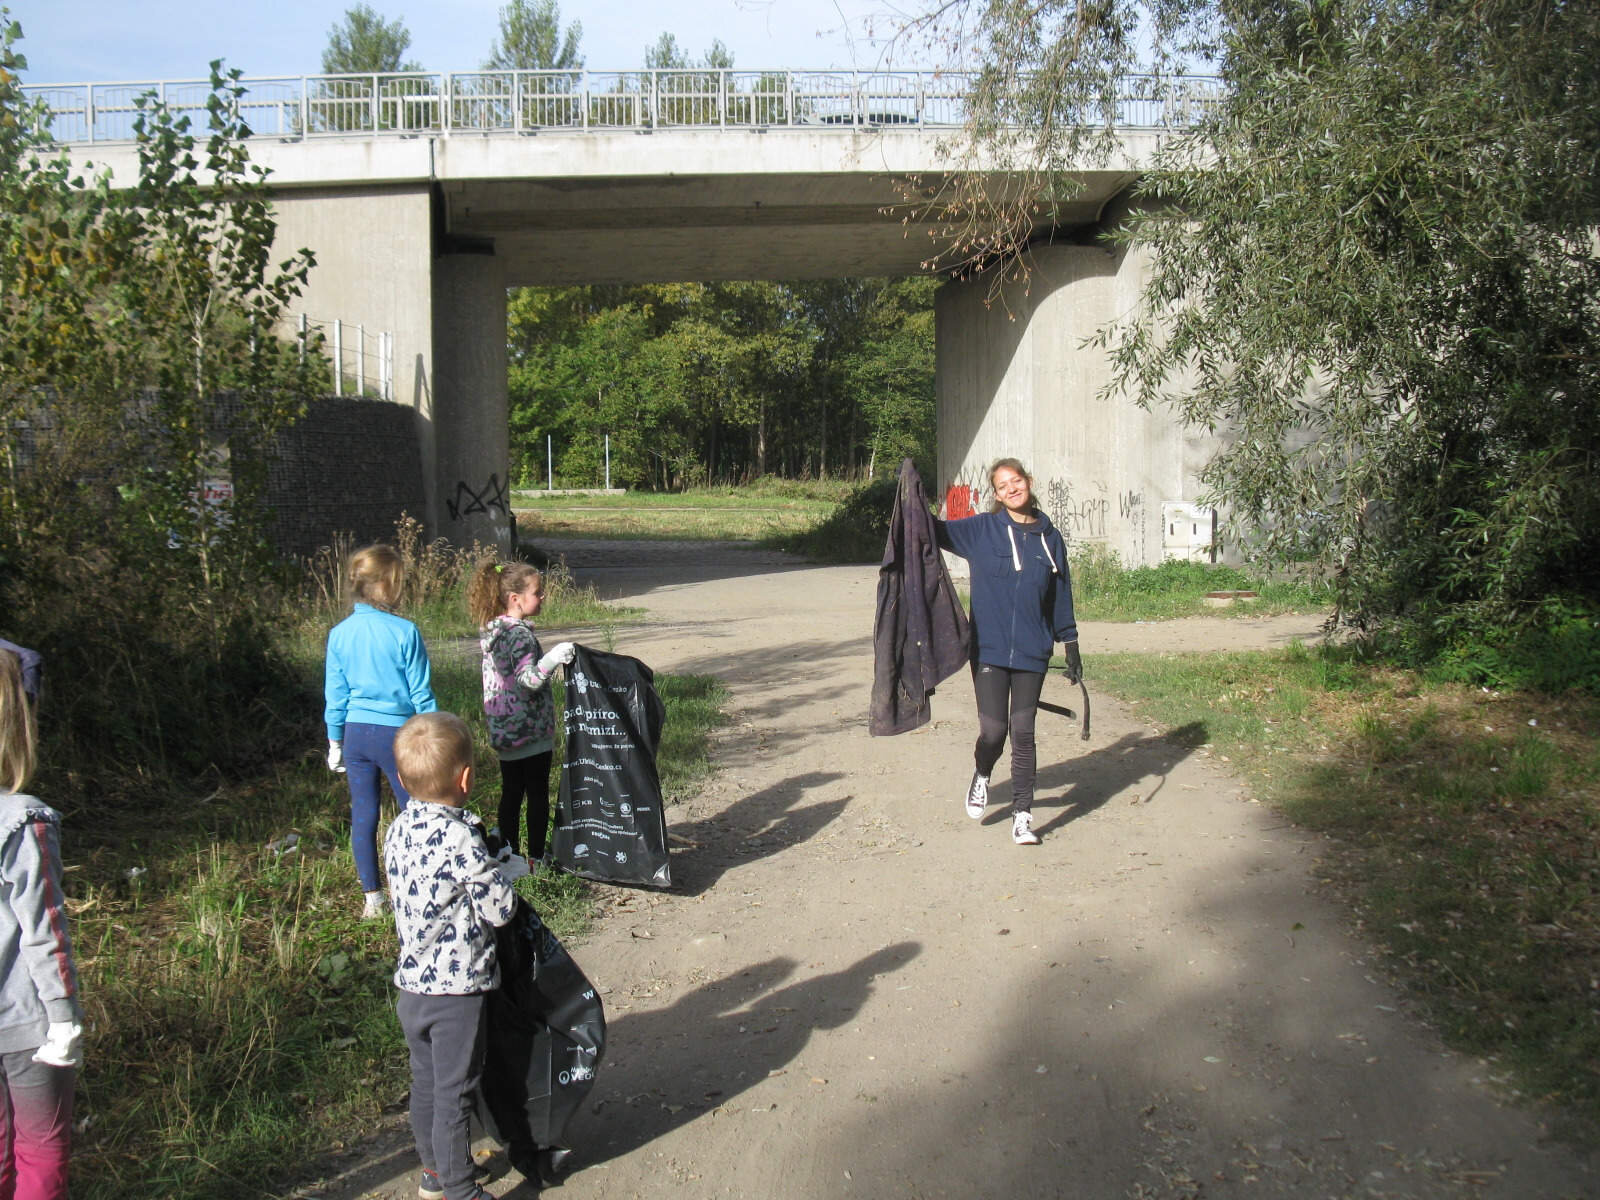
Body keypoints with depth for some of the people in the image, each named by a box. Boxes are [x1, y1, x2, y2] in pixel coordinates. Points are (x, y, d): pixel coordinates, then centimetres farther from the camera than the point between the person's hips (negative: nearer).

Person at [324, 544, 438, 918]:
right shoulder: (404, 632, -14)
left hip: (355, 732, 4)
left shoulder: (339, 634, -1)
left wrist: (335, 743, 17)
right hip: (396, 732, -4)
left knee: (363, 813, 12)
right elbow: (421, 695, -9)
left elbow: (335, 695, 6)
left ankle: (372, 898, 20)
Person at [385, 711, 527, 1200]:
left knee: (425, 1082, 21)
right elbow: (499, 909, -19)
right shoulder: (459, 838, -25)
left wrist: (495, 865, 10)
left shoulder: (399, 830, -1)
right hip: (456, 988, -7)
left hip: (412, 983, 7)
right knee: (454, 1092, 6)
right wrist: (511, 867, -1)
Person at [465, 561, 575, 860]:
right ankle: (536, 858, 7)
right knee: (538, 795, 2)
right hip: (531, 731, -8)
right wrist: (552, 659, -36)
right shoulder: (520, 635, -18)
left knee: (511, 792, 14)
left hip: (502, 731, 8)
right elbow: (528, 680, -27)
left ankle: (509, 855, 19)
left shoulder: (491, 632, 9)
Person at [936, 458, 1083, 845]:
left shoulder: (1050, 538, 7)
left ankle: (1022, 816, 13)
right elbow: (935, 531, -5)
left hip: (1032, 652, 2)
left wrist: (1070, 646, 14)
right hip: (989, 649, -2)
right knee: (993, 731, -4)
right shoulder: (982, 530, 0)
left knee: (1023, 733, 3)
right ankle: (982, 776, 30)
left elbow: (1061, 596, 13)